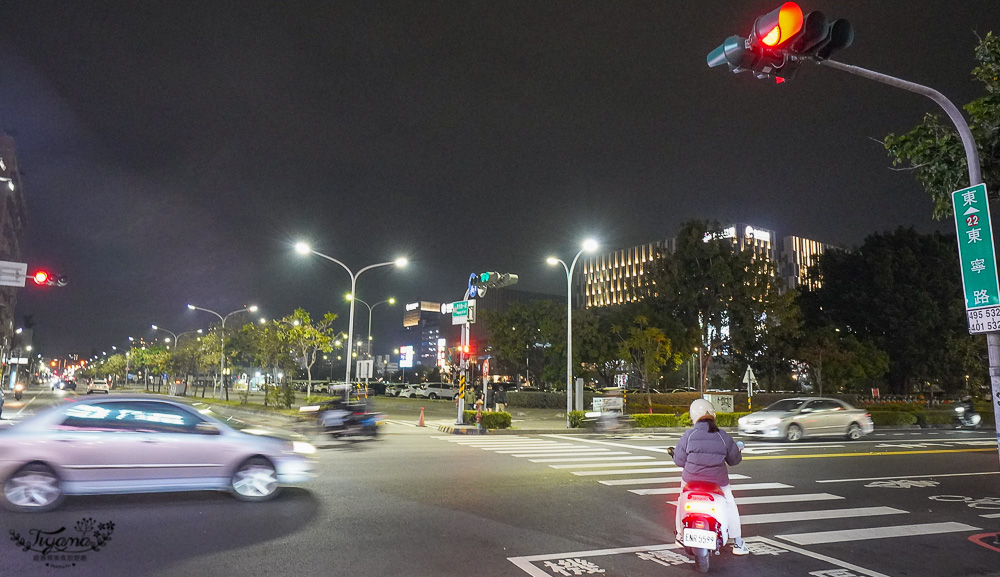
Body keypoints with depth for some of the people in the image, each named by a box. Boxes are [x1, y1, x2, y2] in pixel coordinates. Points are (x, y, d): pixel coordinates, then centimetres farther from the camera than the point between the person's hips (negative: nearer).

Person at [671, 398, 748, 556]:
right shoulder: (724, 437, -6)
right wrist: (738, 450, 29)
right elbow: (734, 459, 7)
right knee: (730, 504, 23)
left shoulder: (688, 435, -10)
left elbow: (679, 460, -5)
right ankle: (738, 544, 23)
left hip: (692, 479, 0)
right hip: (718, 481, 0)